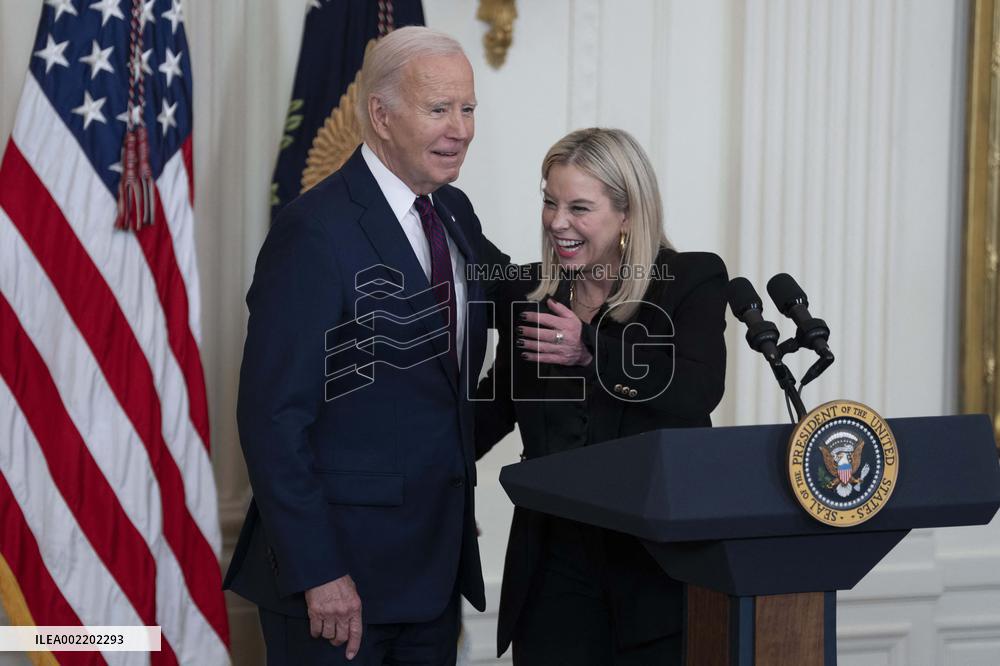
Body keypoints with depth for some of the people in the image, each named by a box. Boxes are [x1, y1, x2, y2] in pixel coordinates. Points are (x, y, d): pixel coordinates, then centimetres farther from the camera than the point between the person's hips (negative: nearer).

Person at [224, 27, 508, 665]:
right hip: (341, 565, -7)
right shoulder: (316, 232, -16)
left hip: (438, 560, 7)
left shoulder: (455, 213, 8)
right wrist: (318, 574, -19)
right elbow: (273, 416, -18)